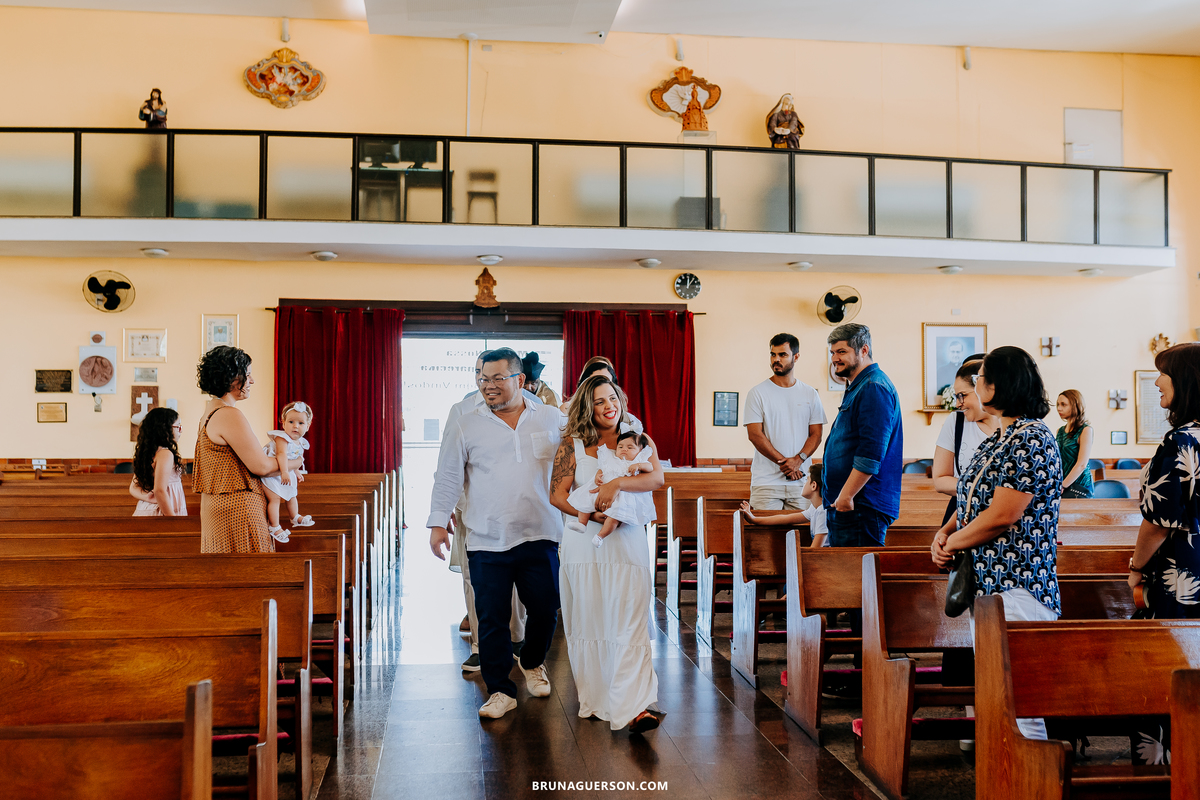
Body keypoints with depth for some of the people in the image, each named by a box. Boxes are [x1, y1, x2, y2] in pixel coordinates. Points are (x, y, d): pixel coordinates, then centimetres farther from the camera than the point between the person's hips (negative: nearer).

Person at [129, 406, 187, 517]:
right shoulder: (165, 454, -13)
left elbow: (133, 488, 16)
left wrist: (149, 497, -2)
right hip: (162, 513, -9)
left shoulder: (146, 452, 14)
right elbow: (160, 491, -21)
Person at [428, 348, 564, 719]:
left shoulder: (553, 419, 6)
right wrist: (438, 522, 1)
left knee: (545, 611, 8)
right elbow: (447, 477, 6)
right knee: (492, 618, 1)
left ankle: (533, 664, 37)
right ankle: (501, 690, 16)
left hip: (540, 537, 1)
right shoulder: (466, 426, 4)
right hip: (487, 542, -1)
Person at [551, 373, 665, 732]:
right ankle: (594, 699, 18)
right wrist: (591, 514, -15)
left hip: (627, 541, -1)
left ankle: (634, 706, -12)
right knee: (588, 620, 5)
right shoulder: (573, 444, 6)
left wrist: (616, 484, -23)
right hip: (583, 544, 1)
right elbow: (557, 494, -1)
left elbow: (657, 478, -9)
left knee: (630, 623, -8)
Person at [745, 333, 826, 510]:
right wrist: (783, 462, -12)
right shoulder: (757, 393, 2)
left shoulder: (810, 394, 11)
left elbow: (816, 434, 6)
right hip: (766, 481, -2)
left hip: (801, 482, 2)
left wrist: (798, 460, -11)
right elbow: (755, 434, -6)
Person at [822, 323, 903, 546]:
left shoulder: (874, 388, -13)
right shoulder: (858, 388, 20)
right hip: (843, 504, 11)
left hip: (861, 507, -11)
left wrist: (846, 496, -21)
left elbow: (871, 454, -22)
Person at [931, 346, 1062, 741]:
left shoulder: (1032, 440, -15)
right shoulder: (995, 440, 15)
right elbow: (973, 502, 20)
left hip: (1016, 586, -10)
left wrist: (952, 543, -7)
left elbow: (1001, 517, -20)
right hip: (983, 582, 10)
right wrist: (945, 532, 1)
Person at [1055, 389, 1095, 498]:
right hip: (1061, 483, 5)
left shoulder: (1085, 430, -4)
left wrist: (1062, 487, -13)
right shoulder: (1060, 431, 15)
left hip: (1079, 486, -5)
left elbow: (1081, 465, -11)